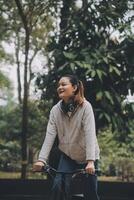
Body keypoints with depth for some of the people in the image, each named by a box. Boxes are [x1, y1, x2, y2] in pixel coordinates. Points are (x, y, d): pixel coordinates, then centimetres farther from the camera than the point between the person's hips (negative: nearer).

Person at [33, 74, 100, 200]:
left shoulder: (85, 107, -19)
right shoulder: (55, 110, -9)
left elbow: (90, 134, -27)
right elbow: (50, 135, -16)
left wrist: (90, 161, -37)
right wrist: (41, 160, -29)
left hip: (87, 157, -3)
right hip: (68, 156, 3)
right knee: (58, 186, -15)